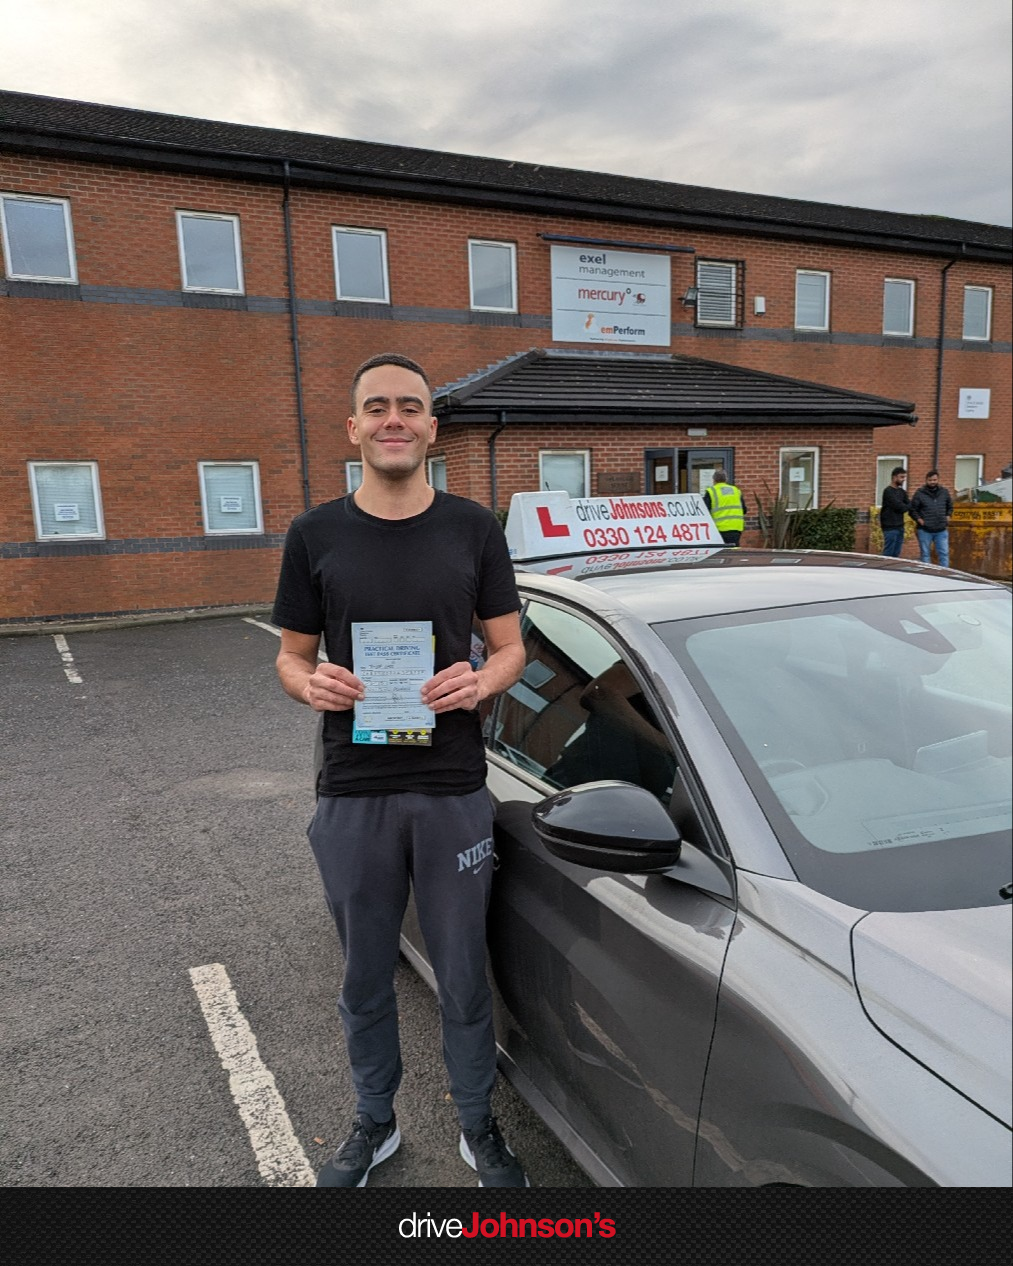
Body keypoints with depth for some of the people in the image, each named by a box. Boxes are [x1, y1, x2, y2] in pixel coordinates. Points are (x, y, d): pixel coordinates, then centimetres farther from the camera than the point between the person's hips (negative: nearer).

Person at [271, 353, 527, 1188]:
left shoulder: (474, 529, 1)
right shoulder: (316, 535, 2)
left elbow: (511, 648, 5)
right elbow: (291, 655, 8)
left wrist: (480, 681, -18)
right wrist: (310, 682, -16)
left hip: (454, 790, 0)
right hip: (353, 795, 1)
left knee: (464, 977, 13)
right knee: (366, 980, 17)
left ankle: (479, 1126, 37)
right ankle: (375, 1124, 41)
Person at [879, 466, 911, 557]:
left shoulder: (902, 491, 14)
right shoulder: (888, 491, -11)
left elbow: (908, 505, 6)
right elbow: (900, 507, -17)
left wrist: (905, 507, -15)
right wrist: (910, 505, -1)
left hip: (900, 526, 8)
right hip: (890, 527, -8)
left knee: (896, 554, 10)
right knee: (888, 554, -6)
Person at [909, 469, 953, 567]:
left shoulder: (944, 492, 8)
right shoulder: (920, 493, -3)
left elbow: (950, 506, 23)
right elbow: (912, 510, 1)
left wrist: (947, 517, 8)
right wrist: (919, 519, -11)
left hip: (941, 530, 3)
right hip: (924, 530, -3)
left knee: (944, 553, 2)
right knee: (925, 554, 6)